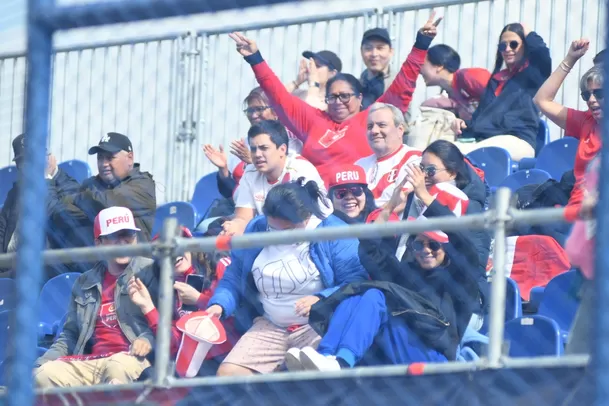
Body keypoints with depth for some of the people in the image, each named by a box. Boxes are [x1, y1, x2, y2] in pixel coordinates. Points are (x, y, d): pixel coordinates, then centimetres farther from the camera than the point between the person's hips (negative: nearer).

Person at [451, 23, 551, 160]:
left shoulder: (533, 74, 12)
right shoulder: (496, 79, 33)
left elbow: (542, 52, -11)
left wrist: (527, 33, 8)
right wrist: (465, 124, 12)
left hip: (516, 142, -6)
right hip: (483, 139, 6)